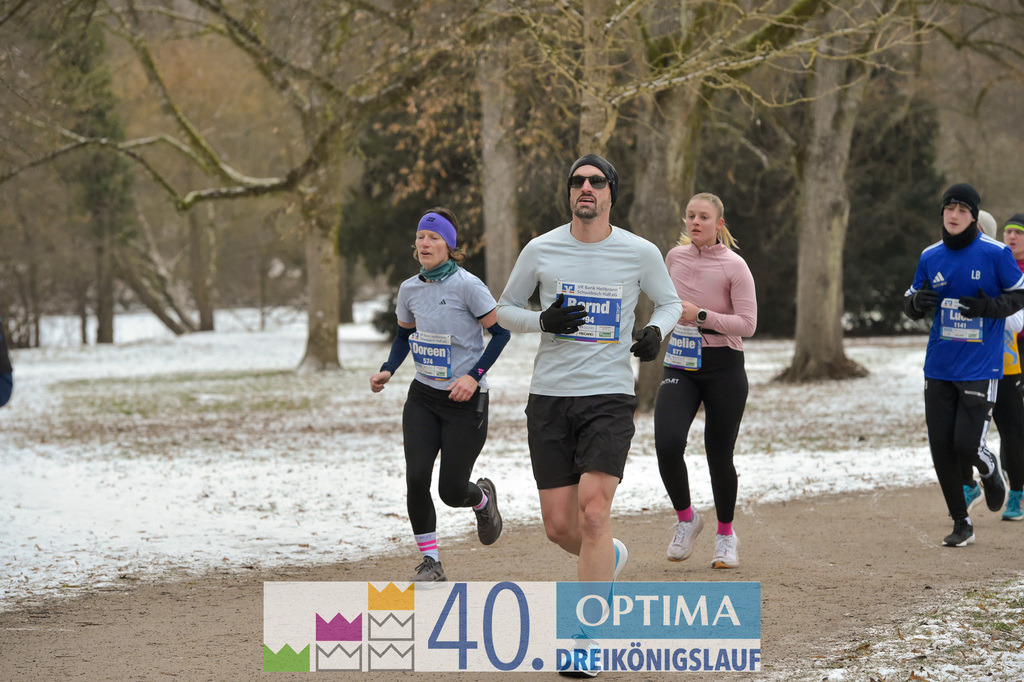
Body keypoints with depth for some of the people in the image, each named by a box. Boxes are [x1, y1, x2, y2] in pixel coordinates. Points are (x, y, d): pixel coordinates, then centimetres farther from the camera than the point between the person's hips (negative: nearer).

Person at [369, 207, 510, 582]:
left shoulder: (467, 286, -14)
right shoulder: (410, 289, 3)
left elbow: (500, 331, -9)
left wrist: (474, 376, -18)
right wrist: (388, 370, 3)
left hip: (465, 400, -4)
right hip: (423, 396, 4)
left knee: (452, 491, -3)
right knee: (416, 479, -11)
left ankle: (483, 498, 36)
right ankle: (430, 562, 3)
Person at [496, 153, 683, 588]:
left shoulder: (640, 253, 1)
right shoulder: (541, 250, 3)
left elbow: (670, 303, 19)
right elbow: (504, 310, 14)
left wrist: (656, 331, -4)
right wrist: (543, 321, -8)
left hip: (610, 398, -2)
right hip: (549, 398, 2)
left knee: (593, 514, -19)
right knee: (559, 527, 3)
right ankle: (610, 556, 37)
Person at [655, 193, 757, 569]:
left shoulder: (734, 266, -8)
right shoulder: (675, 257, 6)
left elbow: (747, 323, -13)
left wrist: (701, 316, -19)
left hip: (724, 368, -3)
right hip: (681, 367, 3)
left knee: (719, 454, 3)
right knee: (667, 445, -17)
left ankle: (726, 535, 25)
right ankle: (686, 518, 8)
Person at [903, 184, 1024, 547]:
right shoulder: (930, 257, 5)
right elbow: (911, 305, 13)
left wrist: (989, 307, -19)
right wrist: (917, 302, -12)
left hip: (980, 367, -4)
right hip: (939, 368, 4)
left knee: (966, 445, -11)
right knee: (941, 449, 1)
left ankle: (989, 471, 26)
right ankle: (961, 524, 16)